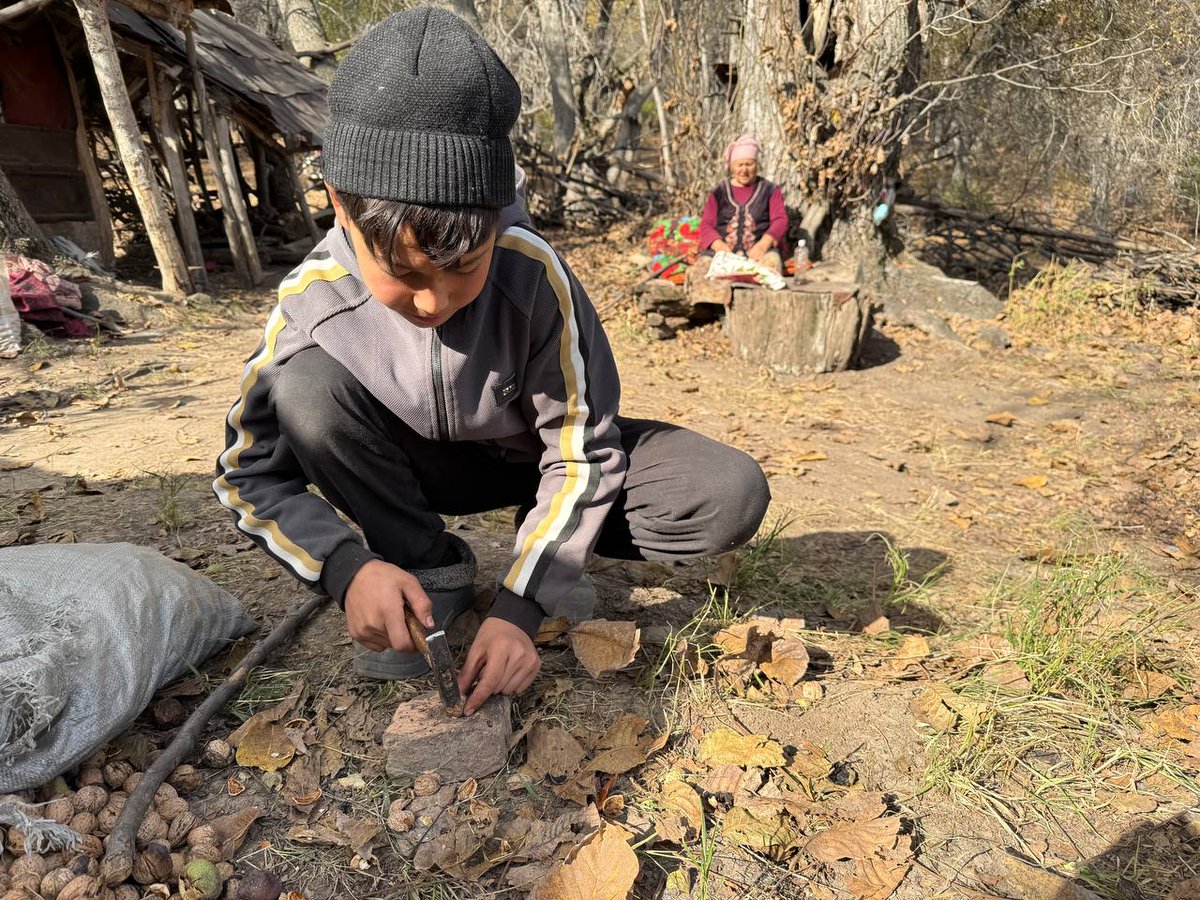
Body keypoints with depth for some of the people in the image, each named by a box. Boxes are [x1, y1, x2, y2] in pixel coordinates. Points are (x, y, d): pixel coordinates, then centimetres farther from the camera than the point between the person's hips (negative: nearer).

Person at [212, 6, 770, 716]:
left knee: (732, 497, -23)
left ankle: (547, 535, 1)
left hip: (536, 455, -1)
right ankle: (431, 570, -9)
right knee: (303, 388, -29)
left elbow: (582, 455, -22)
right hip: (421, 465, 2)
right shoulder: (312, 301, -24)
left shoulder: (534, 272, -29)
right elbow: (253, 473, -14)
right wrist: (349, 567, -32)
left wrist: (519, 609, -30)